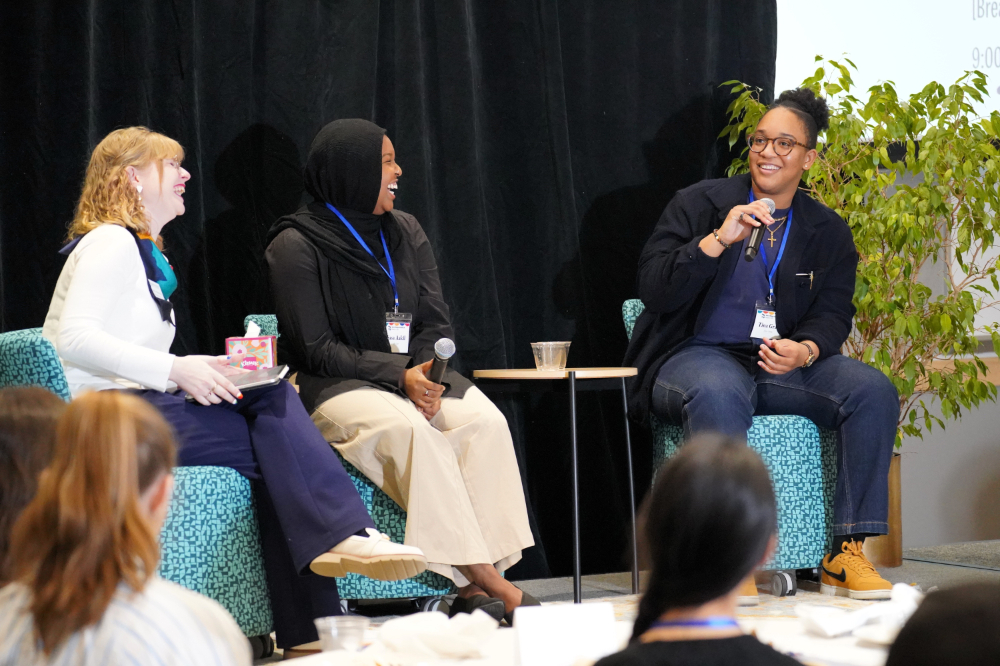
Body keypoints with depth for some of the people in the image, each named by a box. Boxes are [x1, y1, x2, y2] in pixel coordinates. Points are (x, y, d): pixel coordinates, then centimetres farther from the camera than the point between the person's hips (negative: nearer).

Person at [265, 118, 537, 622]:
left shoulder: (404, 232, 14)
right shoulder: (296, 246, -4)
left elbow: (436, 323, 11)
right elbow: (317, 349, -10)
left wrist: (429, 375, -12)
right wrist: (400, 374, -20)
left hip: (415, 376, 5)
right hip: (337, 389, -5)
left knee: (485, 420, -26)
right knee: (408, 428, -37)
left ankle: (477, 585, -34)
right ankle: (483, 579, -38)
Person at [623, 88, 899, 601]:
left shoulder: (829, 232, 13)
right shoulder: (699, 204, 3)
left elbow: (832, 314, 5)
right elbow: (653, 289, -7)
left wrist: (804, 350, -19)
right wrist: (718, 240, -20)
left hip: (786, 366, 4)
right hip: (698, 356, -3)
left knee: (874, 391, -23)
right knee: (718, 395, -40)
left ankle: (846, 555, -21)